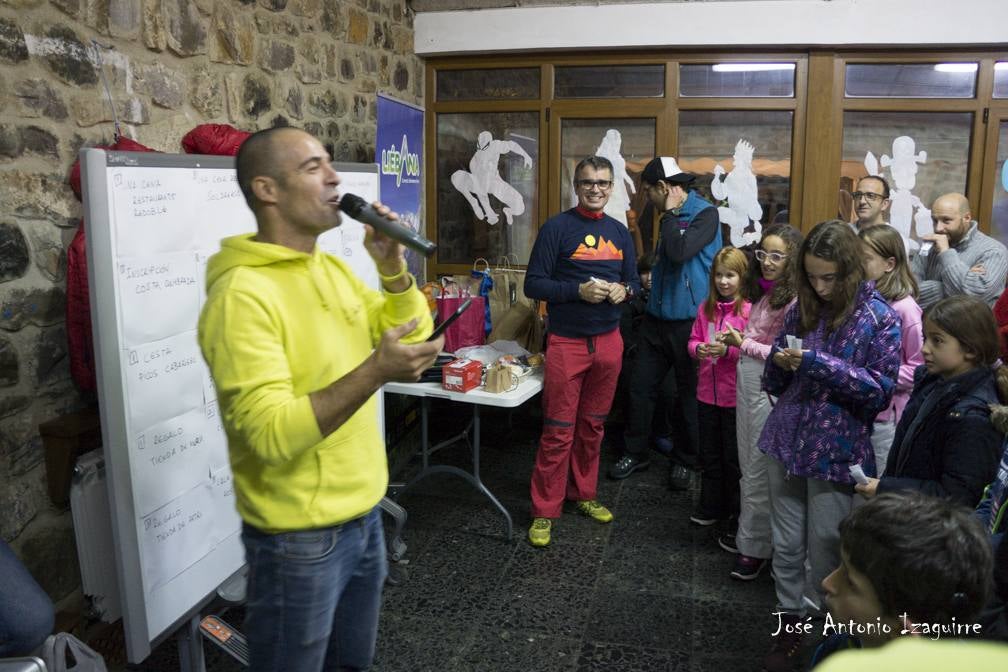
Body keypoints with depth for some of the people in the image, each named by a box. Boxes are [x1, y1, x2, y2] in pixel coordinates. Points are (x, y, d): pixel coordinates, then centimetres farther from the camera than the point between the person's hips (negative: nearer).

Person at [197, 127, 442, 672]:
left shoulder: (334, 269, 5)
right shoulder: (242, 295, -22)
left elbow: (413, 335, 10)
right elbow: (270, 434, -27)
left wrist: (392, 266, -5)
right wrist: (373, 373, -35)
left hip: (363, 514, 8)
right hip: (300, 537, -7)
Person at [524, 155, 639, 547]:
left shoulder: (619, 232, 11)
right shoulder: (557, 228, -5)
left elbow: (634, 281, 17)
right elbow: (533, 284, -9)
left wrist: (624, 290, -6)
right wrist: (579, 290, -21)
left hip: (608, 341, 5)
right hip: (567, 342, -5)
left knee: (593, 426, 15)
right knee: (558, 431, -1)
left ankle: (583, 495, 30)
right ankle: (544, 512, 10)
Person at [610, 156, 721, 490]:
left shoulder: (706, 213, -11)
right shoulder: (673, 216, 11)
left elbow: (679, 252, -26)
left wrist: (669, 213, -14)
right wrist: (650, 275, 9)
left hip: (688, 322, -6)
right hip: (657, 318, 7)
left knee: (688, 394, 9)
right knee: (640, 386, 8)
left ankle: (683, 460, 24)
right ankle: (636, 452, 23)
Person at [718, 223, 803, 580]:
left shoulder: (794, 300, -16)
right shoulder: (767, 293, 11)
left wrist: (745, 344, -15)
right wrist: (736, 341, 3)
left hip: (769, 390, -8)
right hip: (747, 385, 8)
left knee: (759, 472, 4)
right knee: (748, 468, 19)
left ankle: (756, 547, 19)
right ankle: (747, 535, 35)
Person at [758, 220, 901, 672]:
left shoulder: (878, 317, -7)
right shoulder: (802, 309, 5)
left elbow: (882, 389, -13)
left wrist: (818, 363, -22)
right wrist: (781, 364, -13)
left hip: (836, 449, -4)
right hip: (787, 441, 4)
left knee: (824, 548, 8)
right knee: (786, 543, 12)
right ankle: (790, 624, 30)